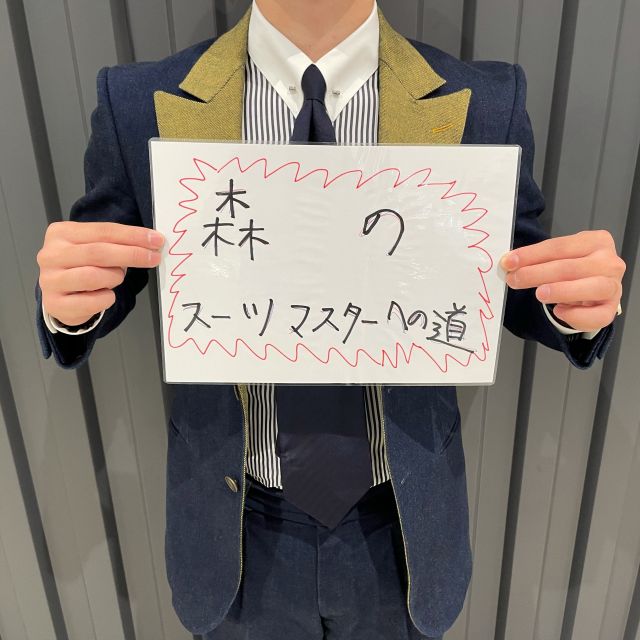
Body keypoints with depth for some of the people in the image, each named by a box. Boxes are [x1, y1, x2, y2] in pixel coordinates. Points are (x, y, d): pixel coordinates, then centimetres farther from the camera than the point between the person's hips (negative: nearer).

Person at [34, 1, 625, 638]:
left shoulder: (484, 103, -11)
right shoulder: (140, 104, -12)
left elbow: (517, 280, -1)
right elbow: (109, 273, -2)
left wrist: (576, 306, -23)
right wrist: (71, 302, -25)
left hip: (404, 516, 1)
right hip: (236, 520, 0)